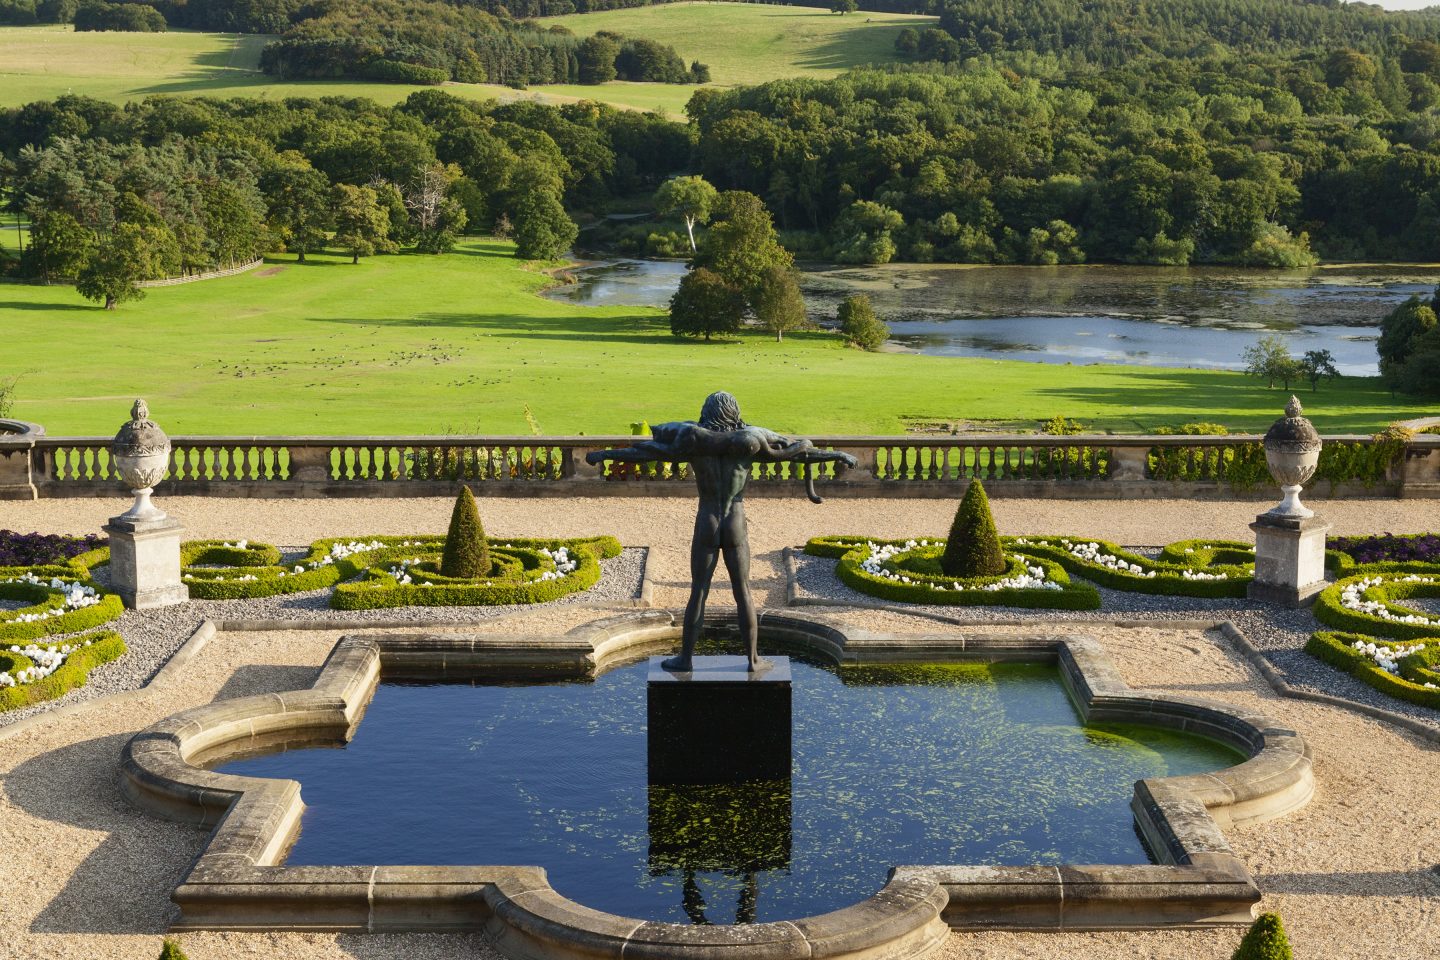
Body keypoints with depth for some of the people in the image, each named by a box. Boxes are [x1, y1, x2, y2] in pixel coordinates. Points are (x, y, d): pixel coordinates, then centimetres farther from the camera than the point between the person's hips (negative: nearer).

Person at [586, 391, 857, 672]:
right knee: (743, 593, 8)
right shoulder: (750, 444, -6)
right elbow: (794, 453, 1)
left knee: (698, 593, 6)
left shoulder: (692, 443, -7)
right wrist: (837, 455, 13)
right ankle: (753, 659, 13)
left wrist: (605, 454, 11)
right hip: (736, 530, 0)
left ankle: (685, 657, 13)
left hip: (706, 528, 0)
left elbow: (644, 452, -1)